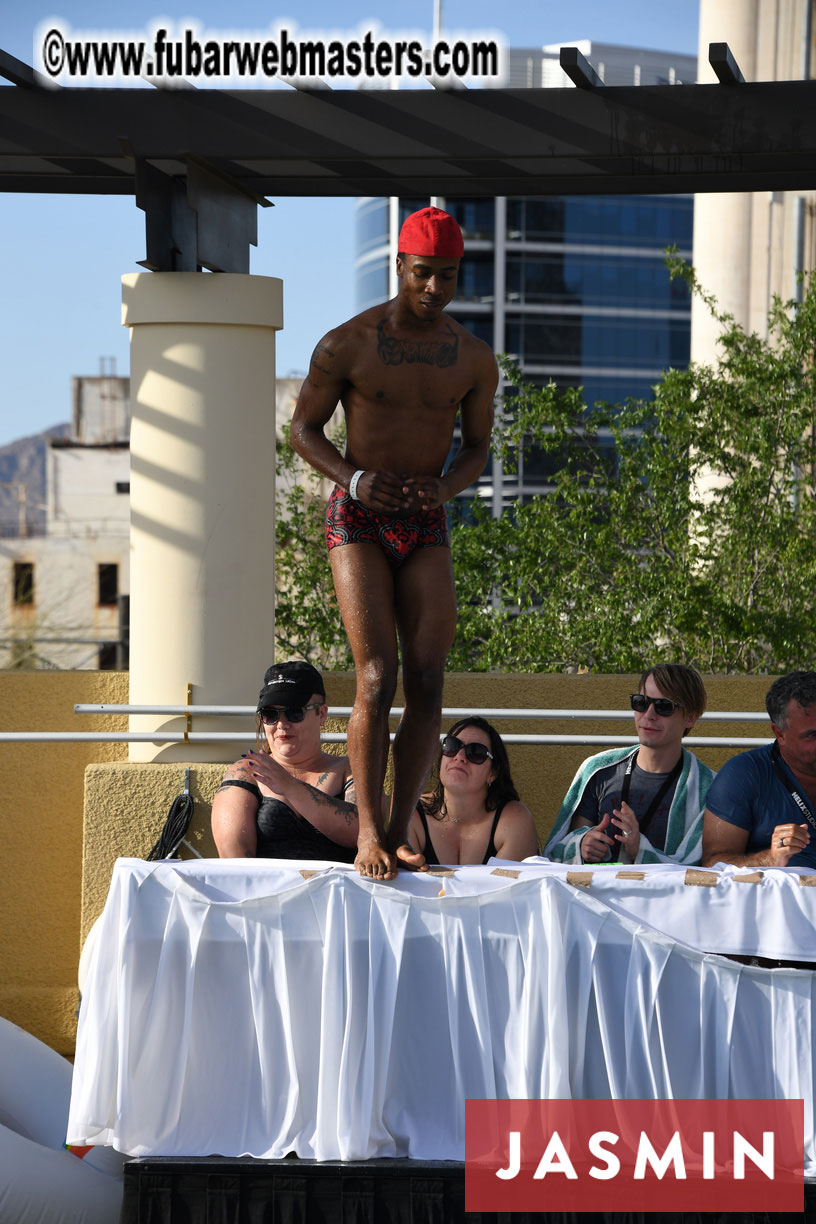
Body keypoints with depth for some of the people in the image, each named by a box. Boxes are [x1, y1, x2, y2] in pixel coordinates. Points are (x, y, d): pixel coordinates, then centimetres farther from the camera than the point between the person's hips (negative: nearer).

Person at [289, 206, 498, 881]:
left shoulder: (474, 357, 1)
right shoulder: (347, 344, -8)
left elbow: (478, 447, 11)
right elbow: (304, 427, 2)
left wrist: (444, 486, -11)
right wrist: (352, 477, -16)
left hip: (427, 527, 4)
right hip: (358, 522, -3)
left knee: (428, 682, -5)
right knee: (378, 678, -14)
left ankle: (399, 833, 2)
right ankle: (369, 833, -10)